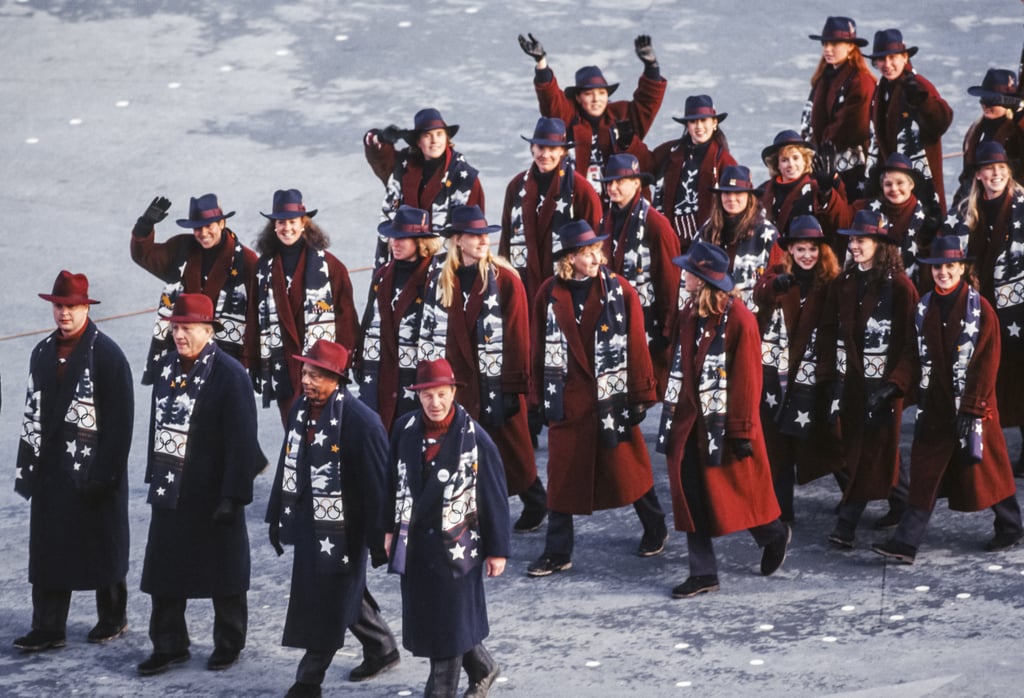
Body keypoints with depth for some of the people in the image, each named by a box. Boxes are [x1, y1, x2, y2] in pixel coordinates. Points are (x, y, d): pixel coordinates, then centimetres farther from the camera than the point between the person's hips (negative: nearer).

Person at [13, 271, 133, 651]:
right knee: (47, 548, 3)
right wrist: (29, 464, 7)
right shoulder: (43, 353, 10)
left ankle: (113, 618, 21)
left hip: (94, 468, -6)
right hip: (51, 468, 6)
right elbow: (33, 413, 12)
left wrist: (107, 471, -16)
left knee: (102, 548, 7)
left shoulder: (106, 354, -10)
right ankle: (48, 628, 6)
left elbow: (120, 419, -12)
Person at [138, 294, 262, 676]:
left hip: (212, 496, -7)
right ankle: (168, 646, 19)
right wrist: (154, 476, 13)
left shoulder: (230, 375, -15)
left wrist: (234, 496, -19)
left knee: (223, 576, 8)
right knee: (163, 573, 9)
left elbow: (242, 441, -17)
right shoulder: (168, 366, 7)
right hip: (169, 492, 7)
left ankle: (229, 644, 22)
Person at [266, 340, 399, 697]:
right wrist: (277, 517, 15)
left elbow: (377, 484, -17)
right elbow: (288, 464, 12)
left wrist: (378, 540, -16)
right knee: (346, 595, 21)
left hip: (341, 530, -8)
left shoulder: (361, 421, -20)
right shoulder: (300, 409, 3)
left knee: (325, 604, 0)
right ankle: (382, 649, 40)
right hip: (306, 524, 8)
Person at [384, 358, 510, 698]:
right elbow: (394, 480, 9)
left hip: (456, 544, -5)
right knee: (422, 616, 14)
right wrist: (391, 528, 11)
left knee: (449, 621, 3)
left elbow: (494, 496, -9)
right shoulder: (406, 429, -2)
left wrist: (497, 549, -7)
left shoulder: (474, 438, -14)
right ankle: (482, 667, 34)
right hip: (414, 542, 5)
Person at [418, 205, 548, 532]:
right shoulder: (440, 282, 6)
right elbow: (429, 335, 11)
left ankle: (535, 505, 26)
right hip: (458, 384, 4)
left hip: (497, 382, -4)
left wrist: (514, 386, -11)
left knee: (511, 449, 6)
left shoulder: (505, 280, -7)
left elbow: (517, 336, -8)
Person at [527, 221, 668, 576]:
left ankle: (655, 530, 31)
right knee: (562, 476, 6)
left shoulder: (620, 290, -6)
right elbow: (539, 348, 6)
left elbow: (636, 346, -3)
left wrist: (640, 396, -3)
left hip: (612, 397, -2)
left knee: (627, 467, 9)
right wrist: (538, 398, 7)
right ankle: (557, 553, 14)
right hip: (566, 398, 2)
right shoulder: (549, 294, 0)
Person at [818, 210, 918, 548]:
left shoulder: (899, 286, -10)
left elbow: (911, 341, -12)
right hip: (850, 379, 6)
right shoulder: (842, 283, 6)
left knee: (871, 451, -4)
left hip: (883, 382, -5)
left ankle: (847, 523, -5)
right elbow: (828, 331, 6)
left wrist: (893, 383, -19)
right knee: (881, 449, 15)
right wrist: (831, 378, -3)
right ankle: (902, 504, 31)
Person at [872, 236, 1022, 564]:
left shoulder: (980, 309, -8)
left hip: (973, 405, -4)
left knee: (985, 467, 8)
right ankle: (906, 543, -3)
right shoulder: (925, 308, 6)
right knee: (924, 474, 0)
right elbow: (920, 359, 9)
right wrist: (921, 403, 4)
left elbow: (986, 364, -11)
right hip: (936, 407, 4)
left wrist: (972, 410, -15)